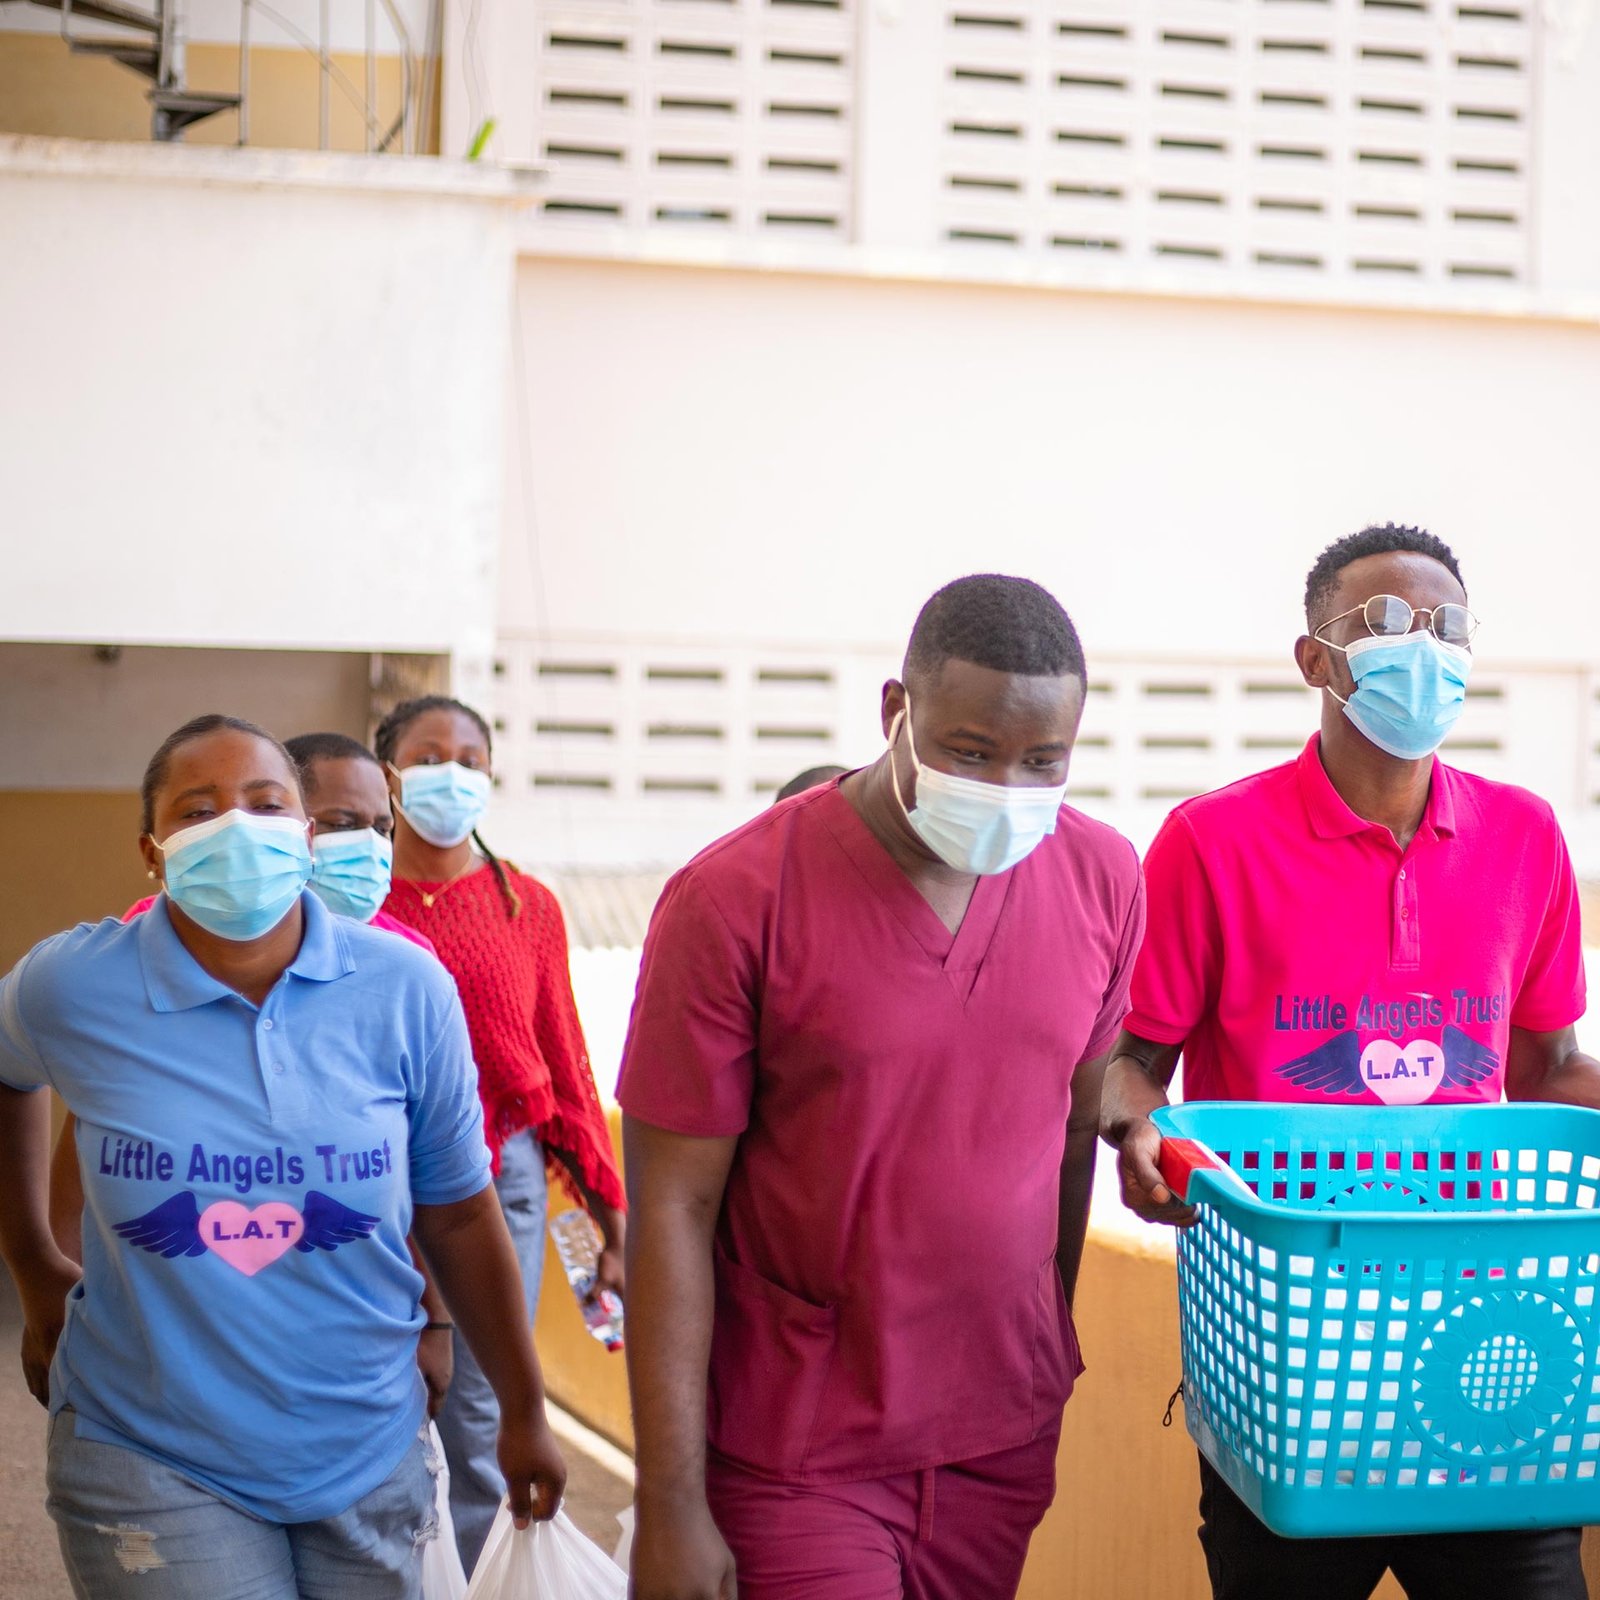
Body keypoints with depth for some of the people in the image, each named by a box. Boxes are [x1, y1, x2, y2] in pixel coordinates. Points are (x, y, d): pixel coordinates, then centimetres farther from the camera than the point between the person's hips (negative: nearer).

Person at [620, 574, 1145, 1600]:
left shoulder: (1102, 881, -1)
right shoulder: (735, 898, -13)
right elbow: (674, 1208, -11)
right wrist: (670, 1506, -11)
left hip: (1007, 1438, 4)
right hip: (796, 1456, -4)